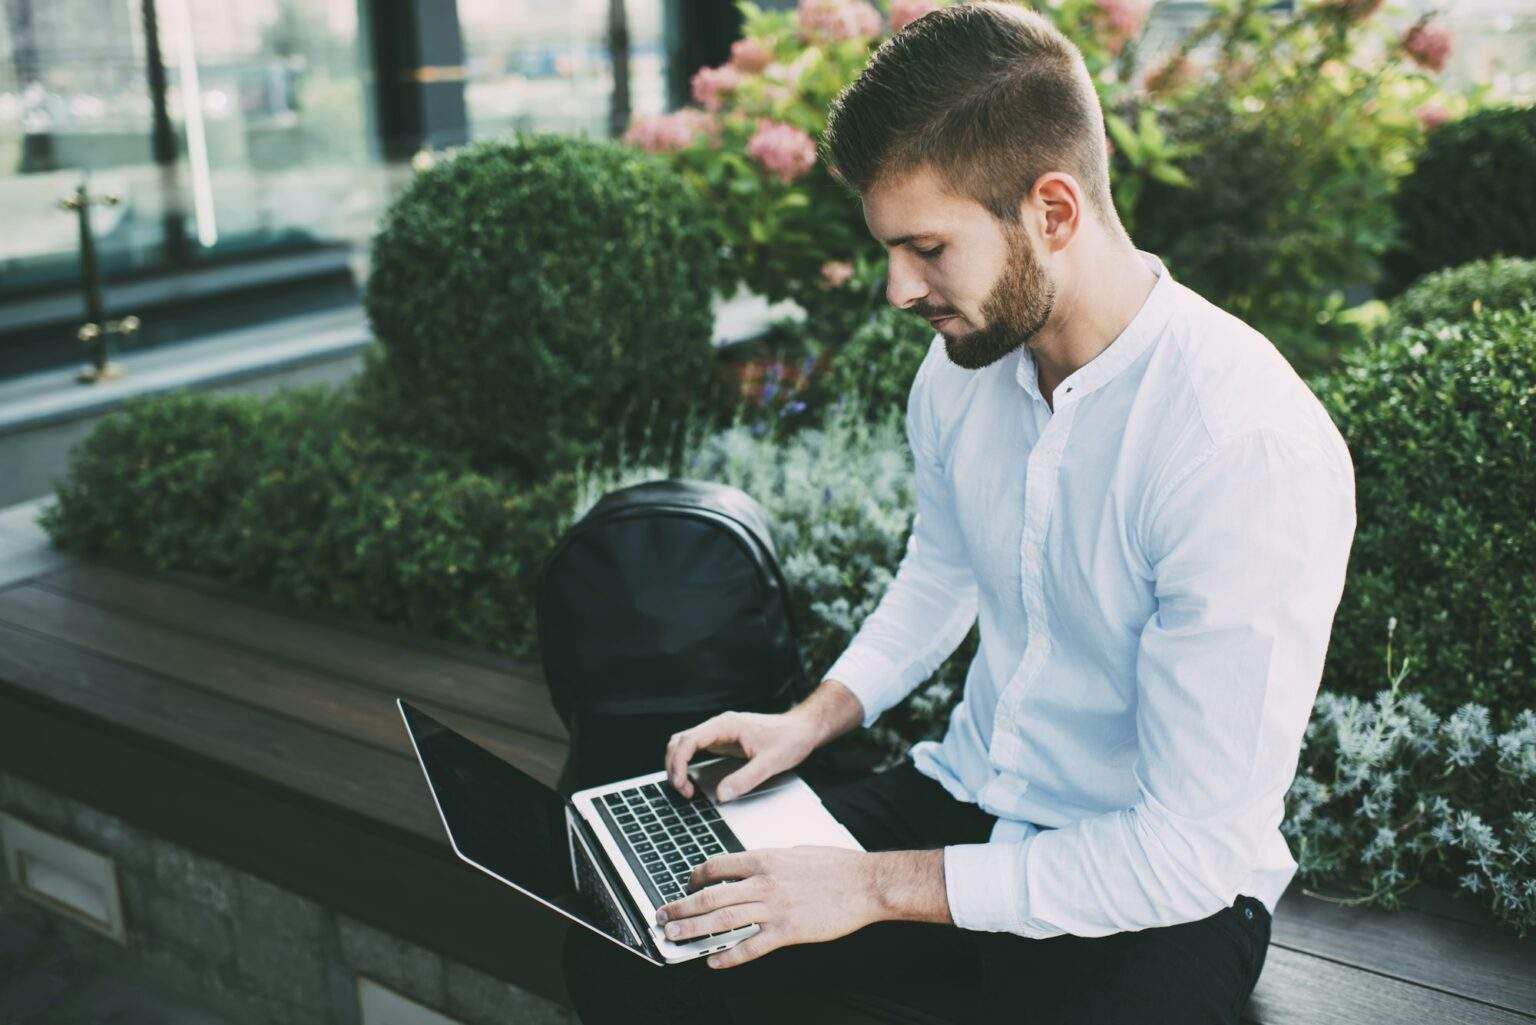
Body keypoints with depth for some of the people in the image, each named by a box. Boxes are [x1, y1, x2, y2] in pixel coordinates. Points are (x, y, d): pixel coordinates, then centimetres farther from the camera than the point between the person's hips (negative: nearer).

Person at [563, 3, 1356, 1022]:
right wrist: (815, 717, 4)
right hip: (963, 800, 6)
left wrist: (879, 886, -21)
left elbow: (1193, 848, -23)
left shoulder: (1252, 450, -27)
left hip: (1162, 893, -6)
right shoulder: (963, 363, -4)